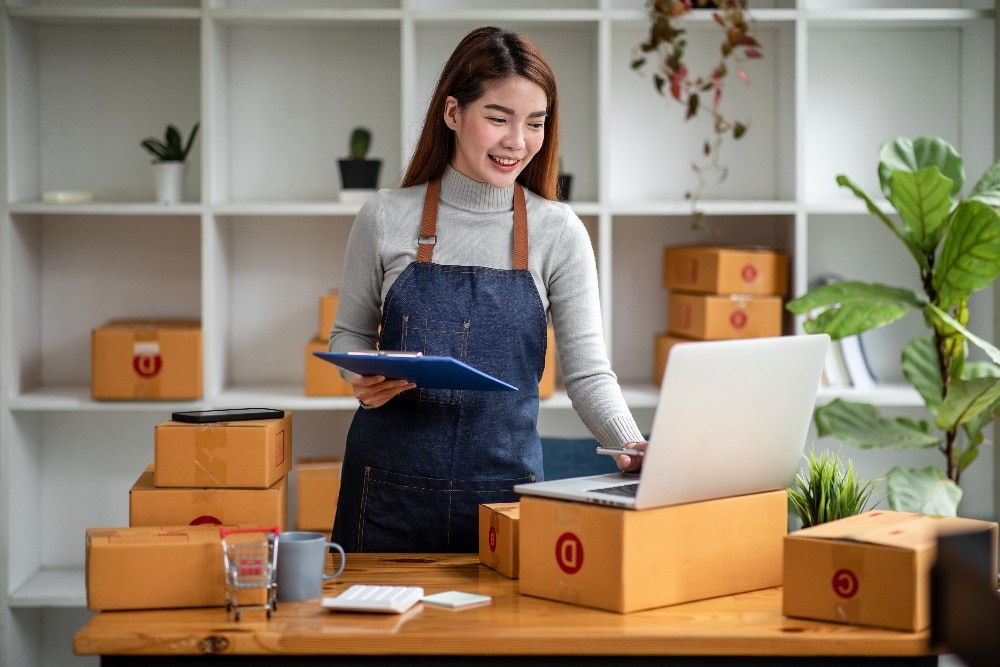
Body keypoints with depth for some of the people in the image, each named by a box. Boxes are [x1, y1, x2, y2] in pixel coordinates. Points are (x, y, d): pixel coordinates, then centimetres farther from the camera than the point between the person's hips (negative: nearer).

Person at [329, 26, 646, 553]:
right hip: (390, 485, 0)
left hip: (504, 484, 0)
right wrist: (364, 379, -13)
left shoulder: (559, 232, -3)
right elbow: (349, 334, 10)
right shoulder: (385, 219, -2)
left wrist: (631, 446, -22)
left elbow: (587, 371, -4)